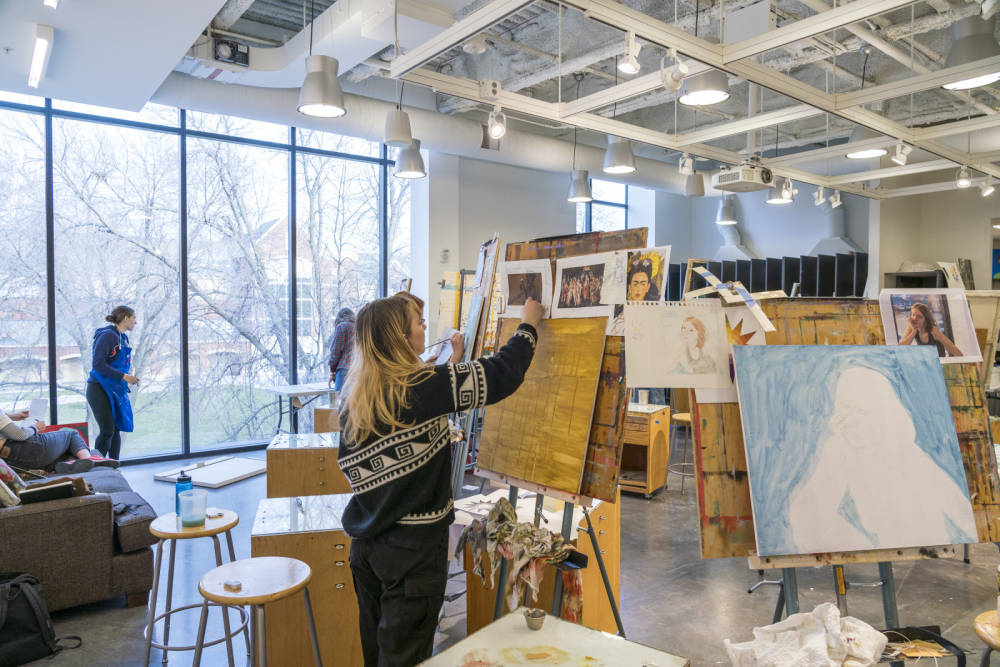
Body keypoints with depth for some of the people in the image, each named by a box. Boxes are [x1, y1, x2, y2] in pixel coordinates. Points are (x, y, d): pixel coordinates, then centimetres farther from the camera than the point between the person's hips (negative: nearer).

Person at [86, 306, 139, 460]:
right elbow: (98, 364, -22)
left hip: (115, 390, 9)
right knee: (107, 430, -11)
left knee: (116, 430, 9)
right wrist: (123, 376, -22)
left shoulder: (123, 338, 14)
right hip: (99, 389, -9)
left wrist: (129, 378, 11)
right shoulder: (108, 335, -14)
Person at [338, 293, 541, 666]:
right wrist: (529, 324, 0)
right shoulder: (425, 388, -20)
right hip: (413, 546, -6)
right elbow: (502, 373, -16)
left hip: (366, 541, 7)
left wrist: (446, 358, 18)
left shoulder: (354, 396, -1)